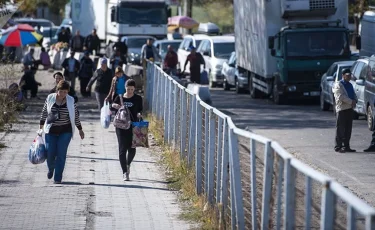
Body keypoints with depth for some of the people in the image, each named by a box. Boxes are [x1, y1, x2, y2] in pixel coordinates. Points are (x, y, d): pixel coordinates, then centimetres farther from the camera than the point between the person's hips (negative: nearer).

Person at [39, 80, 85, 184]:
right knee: (50, 153, 0)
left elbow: (76, 115, 7)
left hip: (65, 131, -1)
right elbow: (44, 112, 10)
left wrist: (80, 129, 12)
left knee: (61, 154, -6)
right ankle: (51, 169, 34)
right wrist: (41, 125, 11)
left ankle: (58, 178, 1)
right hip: (51, 131, 1)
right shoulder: (50, 98, -1)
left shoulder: (70, 101, -3)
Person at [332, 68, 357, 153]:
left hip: (350, 108, 8)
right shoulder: (338, 85, -6)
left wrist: (355, 101, -2)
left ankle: (346, 146, 12)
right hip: (342, 109, -8)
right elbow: (341, 96, -17)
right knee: (340, 129, -6)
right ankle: (338, 146, -4)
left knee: (348, 129, 8)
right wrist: (351, 101, -19)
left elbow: (354, 95, 20)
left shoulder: (350, 85, 20)